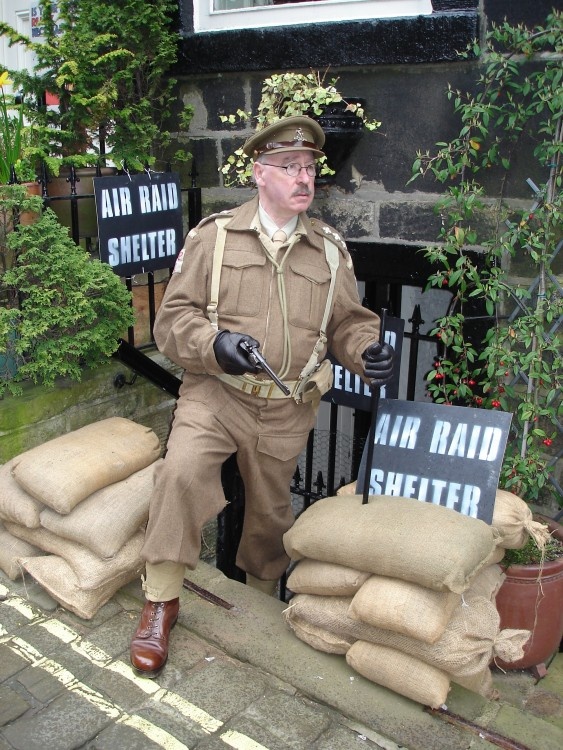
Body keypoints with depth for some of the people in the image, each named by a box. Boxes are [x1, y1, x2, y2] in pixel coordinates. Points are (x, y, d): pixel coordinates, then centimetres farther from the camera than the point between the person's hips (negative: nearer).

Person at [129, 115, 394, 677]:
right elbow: (173, 318, -4)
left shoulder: (330, 250, 7)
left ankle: (259, 598, 47)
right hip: (215, 394, -2)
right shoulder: (213, 236, -2)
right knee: (182, 471, -29)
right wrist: (216, 345, -24)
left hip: (287, 413, 3)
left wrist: (367, 351, -10)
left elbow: (348, 322, 13)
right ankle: (160, 599, -8)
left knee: (270, 513, 16)